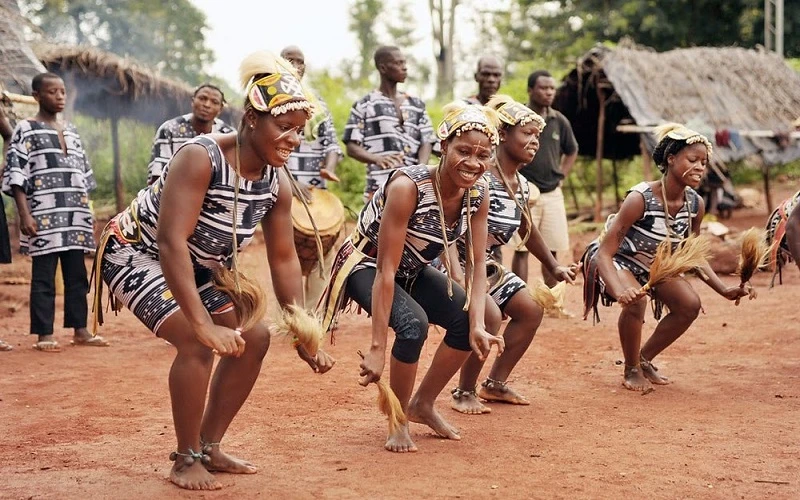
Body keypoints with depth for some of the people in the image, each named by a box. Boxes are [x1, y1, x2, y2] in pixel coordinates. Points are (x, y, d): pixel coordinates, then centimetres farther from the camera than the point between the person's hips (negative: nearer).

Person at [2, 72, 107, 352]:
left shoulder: (71, 131, 16)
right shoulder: (26, 130, -1)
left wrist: (88, 214, 16)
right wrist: (24, 214, -16)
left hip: (75, 215, 6)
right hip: (44, 215, -5)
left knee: (77, 275, 7)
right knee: (43, 277, -2)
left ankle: (80, 330, 12)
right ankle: (44, 334, 3)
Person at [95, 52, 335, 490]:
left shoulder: (277, 183, -11)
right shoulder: (201, 157, -33)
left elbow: (284, 260, -3)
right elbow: (172, 242, -39)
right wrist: (203, 324, -43)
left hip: (200, 264, 8)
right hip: (137, 253, -8)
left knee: (254, 338, 2)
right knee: (197, 343, -24)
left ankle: (209, 448, 16)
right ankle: (185, 460, -6)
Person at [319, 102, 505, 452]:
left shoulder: (477, 194, -15)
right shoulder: (408, 187, -34)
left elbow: (477, 265, -12)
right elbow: (386, 269, -34)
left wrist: (477, 325, -28)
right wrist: (377, 348, -36)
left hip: (413, 270, 7)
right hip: (366, 264, -7)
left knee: (468, 322, -8)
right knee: (413, 323, -30)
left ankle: (423, 404, 14)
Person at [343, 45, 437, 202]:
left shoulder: (417, 104, 18)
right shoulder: (364, 105, 6)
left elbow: (426, 142, 13)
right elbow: (352, 147, 1)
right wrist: (377, 158, -20)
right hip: (381, 188, -4)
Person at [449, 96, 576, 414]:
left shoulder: (521, 185, 6)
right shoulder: (481, 178, -23)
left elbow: (527, 231, 22)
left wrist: (554, 267, 23)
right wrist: (457, 278, -38)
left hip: (487, 265, 10)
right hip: (458, 262, -10)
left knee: (530, 311, 9)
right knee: (489, 316, -26)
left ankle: (494, 384, 19)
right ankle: (464, 393, -6)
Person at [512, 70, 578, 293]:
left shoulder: (560, 121, 6)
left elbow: (572, 151, 23)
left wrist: (561, 176, 12)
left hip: (553, 194, 4)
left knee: (552, 251, 7)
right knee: (521, 249, -3)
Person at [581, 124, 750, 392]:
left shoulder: (696, 204, -13)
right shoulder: (640, 198, -32)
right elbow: (605, 252, -32)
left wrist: (724, 290, -9)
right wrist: (620, 291, -49)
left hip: (655, 264, 7)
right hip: (615, 259, -6)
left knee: (690, 304, -11)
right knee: (635, 300, -33)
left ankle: (644, 360, 12)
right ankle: (631, 370, -8)